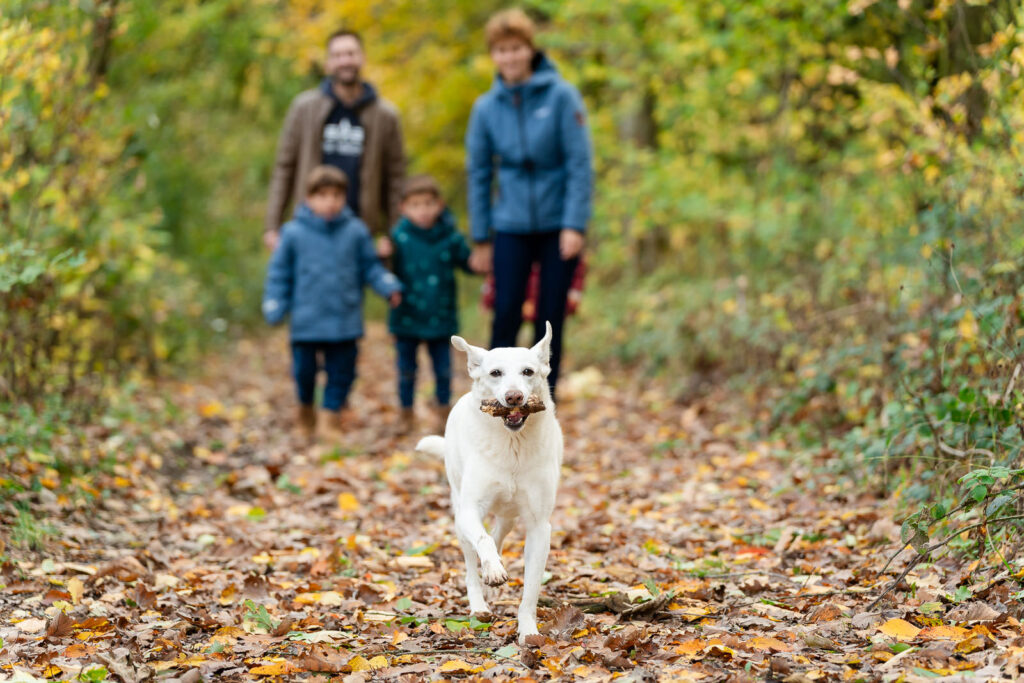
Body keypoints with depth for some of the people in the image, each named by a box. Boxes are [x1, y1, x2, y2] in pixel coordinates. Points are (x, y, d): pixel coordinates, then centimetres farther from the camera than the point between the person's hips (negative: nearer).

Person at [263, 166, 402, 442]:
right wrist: (274, 306, -2)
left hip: (345, 322, 1)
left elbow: (370, 267, 9)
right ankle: (305, 409, 33)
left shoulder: (355, 232, 2)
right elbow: (279, 273, 5)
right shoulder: (293, 233, -2)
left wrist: (390, 288, -5)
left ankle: (331, 418, 16)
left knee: (341, 371, 4)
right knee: (304, 370, 6)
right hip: (306, 322, -1)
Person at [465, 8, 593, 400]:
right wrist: (481, 239, 7)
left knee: (550, 320, 5)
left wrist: (574, 224, -13)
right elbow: (479, 173, 7)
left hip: (558, 225, -1)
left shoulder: (561, 96, -7)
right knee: (506, 317, -4)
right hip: (511, 227, 2)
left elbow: (579, 164, -8)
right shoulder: (487, 107, 1)